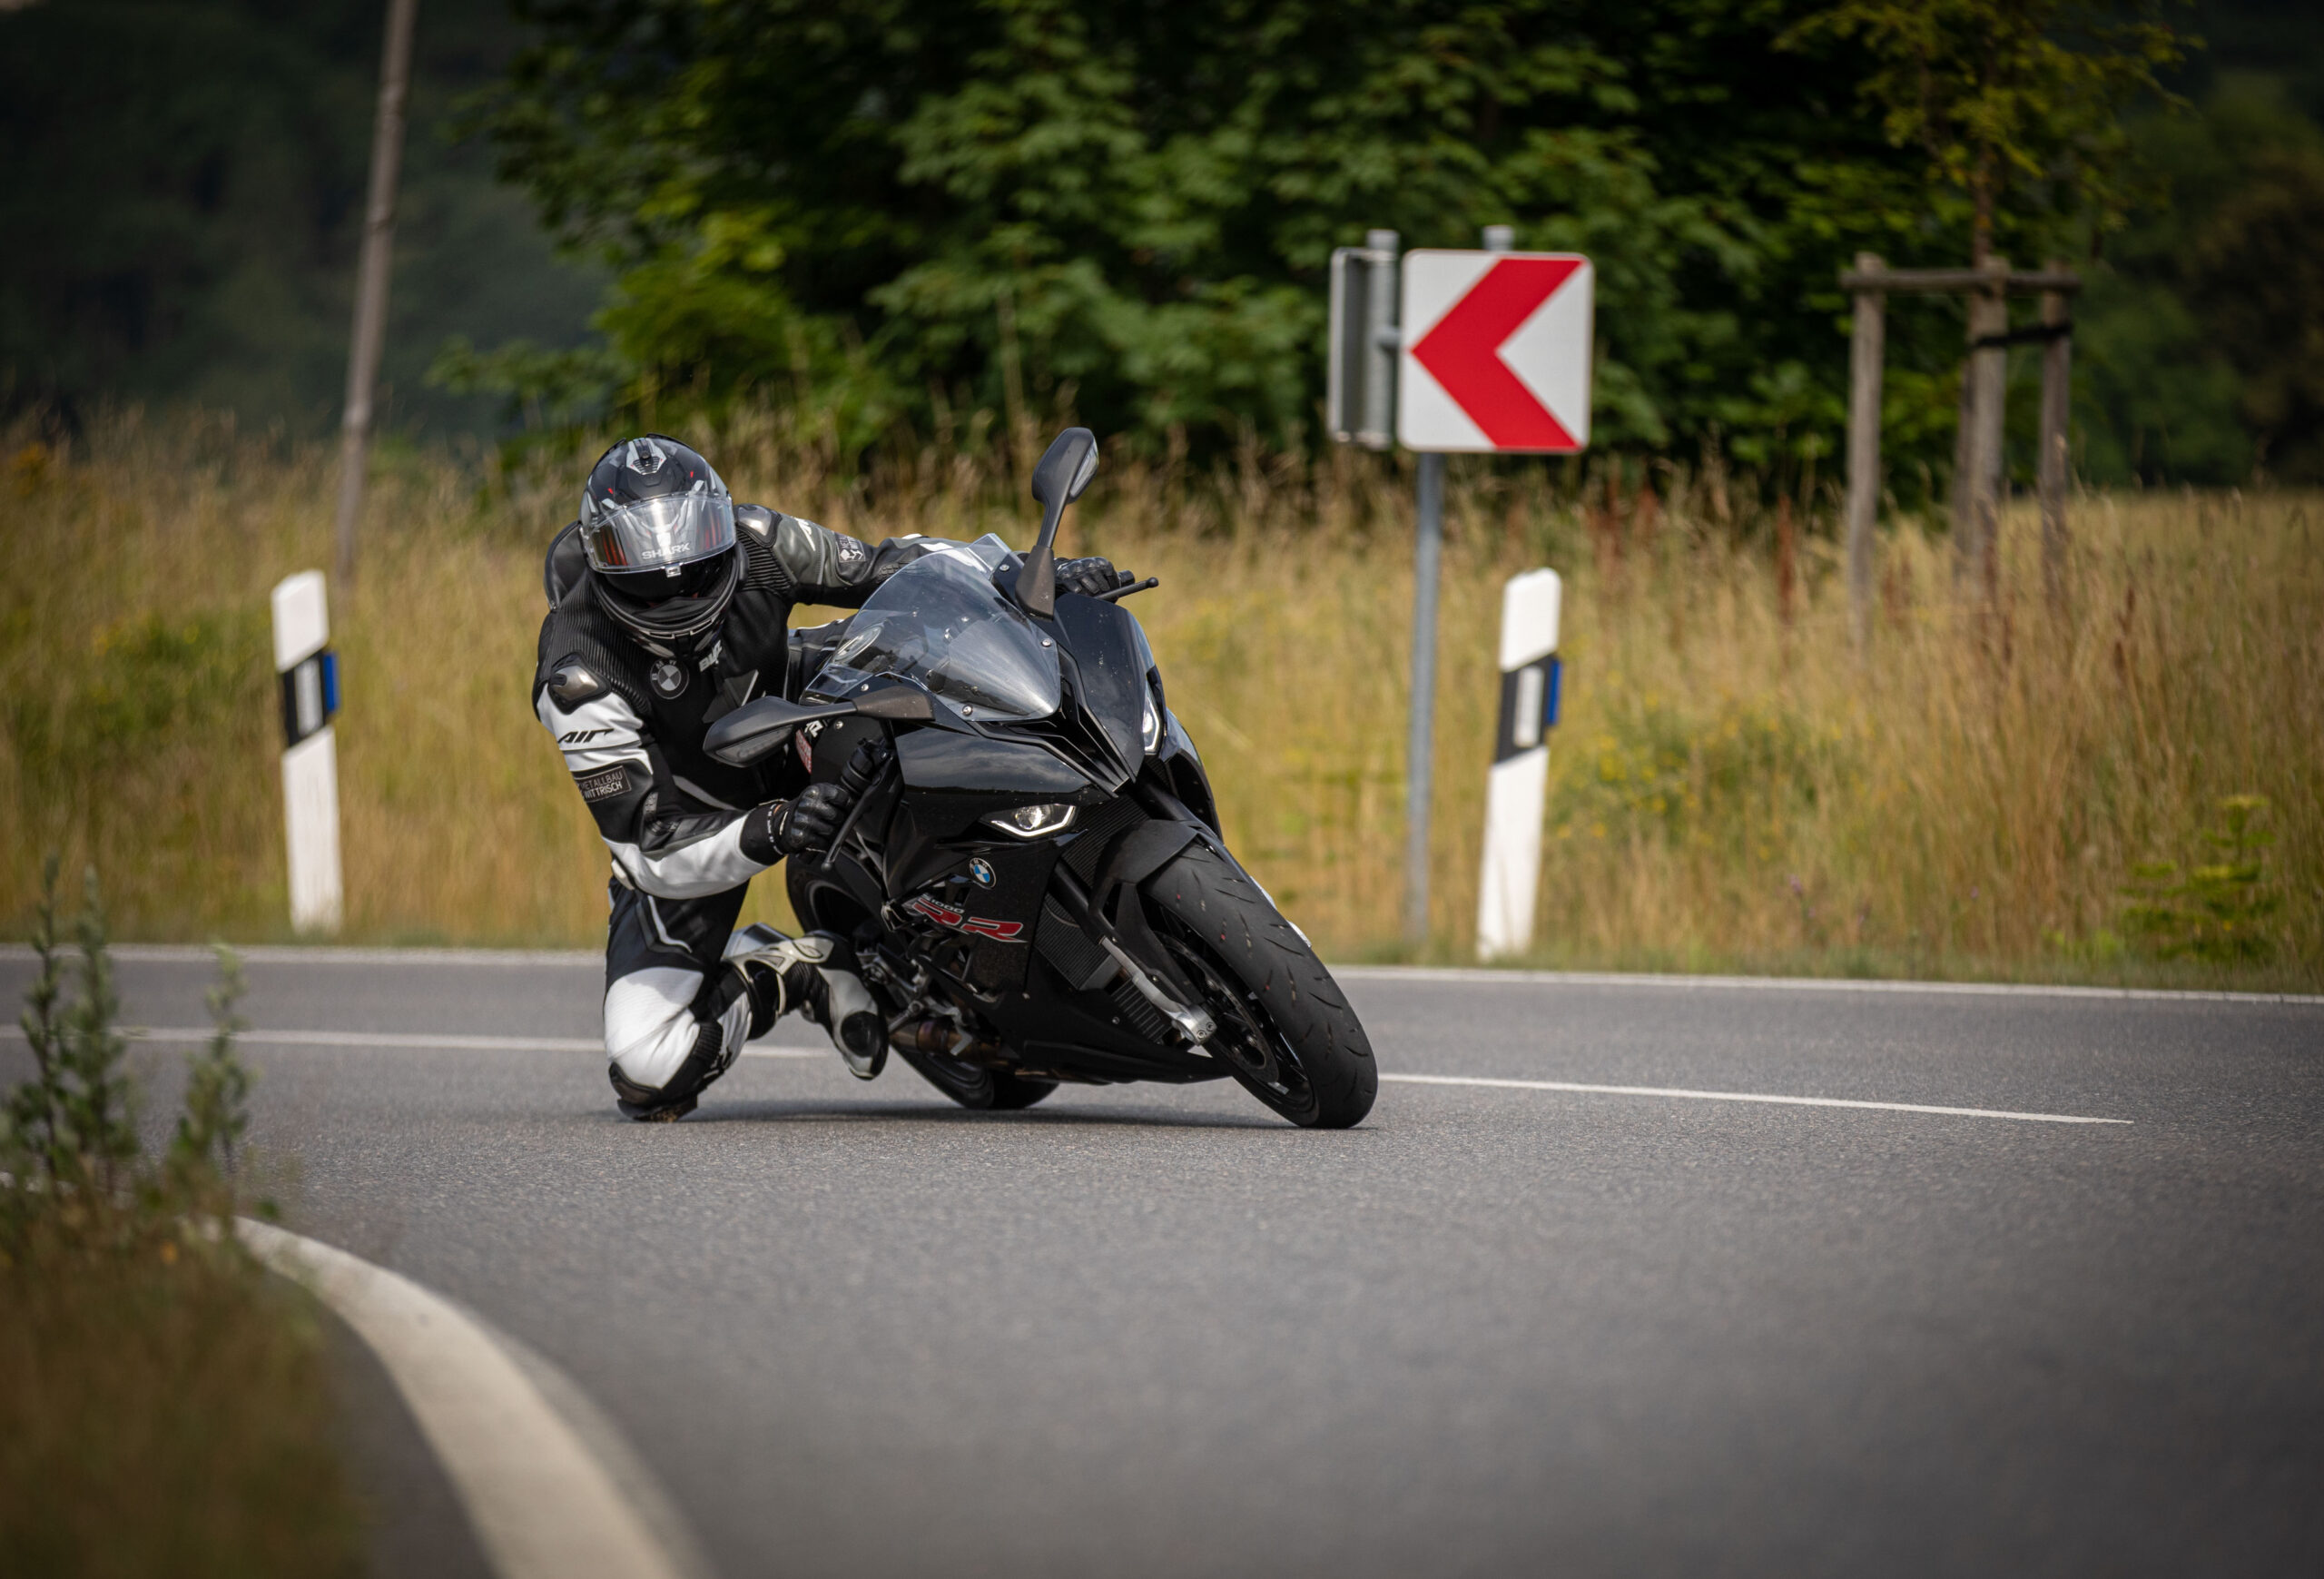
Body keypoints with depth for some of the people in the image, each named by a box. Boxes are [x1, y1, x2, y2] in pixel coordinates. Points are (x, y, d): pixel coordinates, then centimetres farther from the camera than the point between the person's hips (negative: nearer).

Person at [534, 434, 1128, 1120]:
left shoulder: (756, 544, -25)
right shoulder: (580, 676, -34)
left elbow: (889, 567, -10)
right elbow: (653, 852, -34)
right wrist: (770, 835, -52)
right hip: (687, 825, -4)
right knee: (647, 1075, -20)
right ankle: (800, 968, 5)